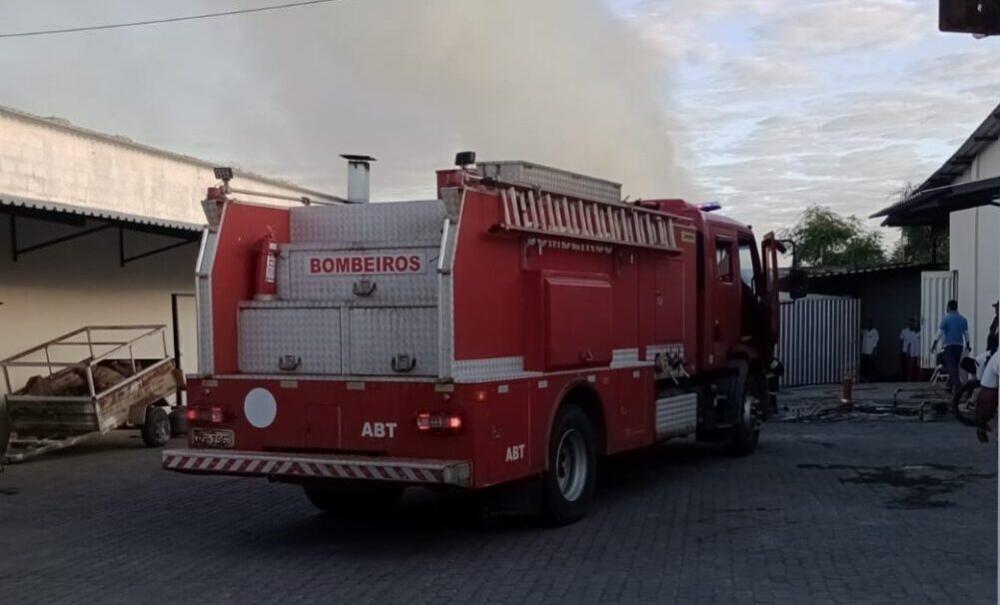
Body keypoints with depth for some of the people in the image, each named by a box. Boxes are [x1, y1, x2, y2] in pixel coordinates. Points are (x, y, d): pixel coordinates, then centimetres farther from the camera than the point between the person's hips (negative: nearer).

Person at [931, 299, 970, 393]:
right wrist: (967, 345, 24)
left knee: (951, 366, -6)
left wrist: (934, 345, -2)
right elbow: (966, 334, 12)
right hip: (959, 345, 5)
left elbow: (940, 333, -8)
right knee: (955, 365, 14)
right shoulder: (963, 319, 8)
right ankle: (950, 385, 19)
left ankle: (958, 386, -15)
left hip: (949, 345, -5)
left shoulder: (946, 318, -6)